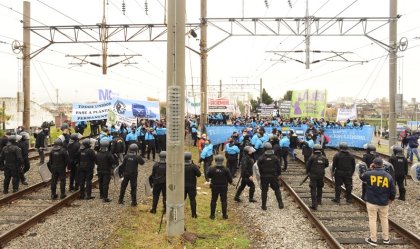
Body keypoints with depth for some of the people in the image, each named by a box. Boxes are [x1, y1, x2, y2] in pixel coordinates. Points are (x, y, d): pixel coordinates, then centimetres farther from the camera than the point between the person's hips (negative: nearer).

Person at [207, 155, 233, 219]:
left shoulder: (212, 169, -14)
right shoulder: (225, 169, -15)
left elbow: (208, 176, 1)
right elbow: (230, 178, -8)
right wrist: (230, 182, 13)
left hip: (214, 187, 1)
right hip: (223, 187, 0)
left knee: (213, 201, 13)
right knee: (224, 201, 11)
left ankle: (212, 215, 17)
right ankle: (224, 215, 15)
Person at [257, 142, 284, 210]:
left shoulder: (261, 158, -9)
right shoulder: (275, 158, -2)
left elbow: (259, 168, -5)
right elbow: (279, 167, 3)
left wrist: (261, 174, 8)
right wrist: (278, 174, 15)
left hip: (264, 177, -1)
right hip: (273, 176, 2)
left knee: (264, 191, 6)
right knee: (277, 190, 14)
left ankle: (264, 205, 9)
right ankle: (280, 204, 11)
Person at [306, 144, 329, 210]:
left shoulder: (312, 157, -14)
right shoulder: (324, 158, -2)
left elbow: (307, 166, -9)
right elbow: (326, 165, 13)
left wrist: (308, 172, 10)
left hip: (313, 175, -4)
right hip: (321, 175, 4)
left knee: (313, 190, -3)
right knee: (319, 188, 24)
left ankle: (314, 204, -10)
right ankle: (319, 200, 40)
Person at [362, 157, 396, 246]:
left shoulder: (369, 174, -11)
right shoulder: (388, 176, -4)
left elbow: (362, 177, 13)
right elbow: (393, 190, 2)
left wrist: (369, 169, 19)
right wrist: (391, 199, 20)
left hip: (371, 202, -3)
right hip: (384, 203, 3)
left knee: (372, 220, 5)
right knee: (384, 220, 18)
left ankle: (373, 239, 9)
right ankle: (386, 238, 29)